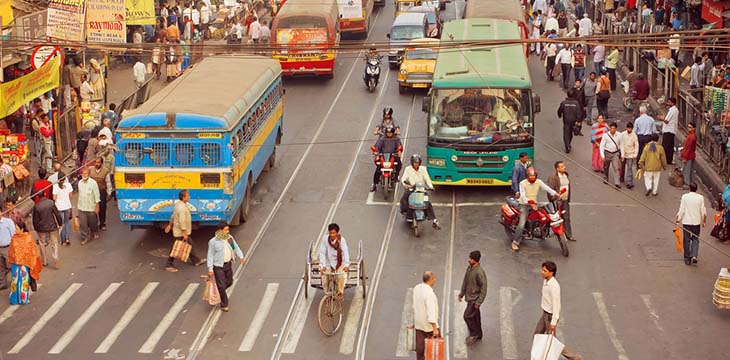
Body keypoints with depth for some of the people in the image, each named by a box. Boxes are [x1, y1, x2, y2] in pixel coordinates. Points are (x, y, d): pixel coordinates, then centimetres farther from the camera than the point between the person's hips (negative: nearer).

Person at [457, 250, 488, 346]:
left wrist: (479, 302, -21)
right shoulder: (469, 268, 1)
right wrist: (462, 294, 16)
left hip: (475, 298, -8)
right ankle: (477, 335, 30)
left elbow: (483, 288, -21)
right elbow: (465, 281, 14)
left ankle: (474, 333, 10)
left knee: (467, 316, -8)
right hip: (470, 297, 8)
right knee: (475, 316, 18)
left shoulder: (480, 272, -25)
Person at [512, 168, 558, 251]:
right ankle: (515, 242, -12)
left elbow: (547, 188, -11)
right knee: (522, 224, -16)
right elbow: (523, 196, -21)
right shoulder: (523, 183, -11)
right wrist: (530, 203, -33)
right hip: (524, 205, -5)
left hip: (534, 204, 5)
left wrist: (556, 194, -26)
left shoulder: (539, 182, 1)